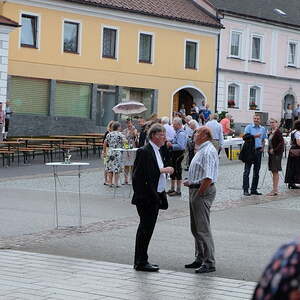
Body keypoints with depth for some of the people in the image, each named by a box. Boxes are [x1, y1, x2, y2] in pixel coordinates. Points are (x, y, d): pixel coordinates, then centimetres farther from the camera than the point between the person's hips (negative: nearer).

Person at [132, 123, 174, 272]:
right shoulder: (144, 151, -14)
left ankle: (141, 261, 18)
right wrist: (162, 170, -20)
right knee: (145, 229, -6)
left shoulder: (156, 151, 16)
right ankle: (141, 262, 0)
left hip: (155, 197, 9)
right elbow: (139, 174, -22)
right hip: (146, 198, -9)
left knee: (147, 229, 12)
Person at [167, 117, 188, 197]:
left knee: (177, 172, -3)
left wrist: (171, 145, -22)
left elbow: (180, 146, -27)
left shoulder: (181, 134, -18)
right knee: (172, 171, 18)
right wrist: (170, 143, 9)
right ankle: (172, 189, 29)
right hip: (174, 154, 11)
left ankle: (178, 191, 3)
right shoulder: (177, 132, 13)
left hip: (178, 154, -11)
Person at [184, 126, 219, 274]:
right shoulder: (202, 150, 17)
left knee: (203, 229, -10)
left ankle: (209, 263, -7)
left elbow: (208, 178, -25)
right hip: (196, 190, 11)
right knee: (195, 228, 16)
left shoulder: (208, 151, -17)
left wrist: (198, 194, -19)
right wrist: (191, 182, 12)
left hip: (203, 192, -11)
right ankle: (200, 259, 25)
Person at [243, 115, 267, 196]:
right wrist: (254, 136, -17)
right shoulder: (248, 127, 0)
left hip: (258, 150, 5)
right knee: (247, 170, -7)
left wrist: (262, 147, 4)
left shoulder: (263, 129, 13)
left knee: (256, 171, 7)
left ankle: (254, 189, 14)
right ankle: (245, 190, -7)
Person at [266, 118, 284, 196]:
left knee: (275, 171, -6)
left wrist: (274, 150, -17)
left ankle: (275, 190, -3)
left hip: (277, 154, -9)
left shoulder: (278, 132, -13)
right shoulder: (270, 132, 12)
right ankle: (275, 189, 18)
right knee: (273, 172, 12)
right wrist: (269, 150, 9)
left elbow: (282, 142, -17)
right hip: (271, 153, 9)